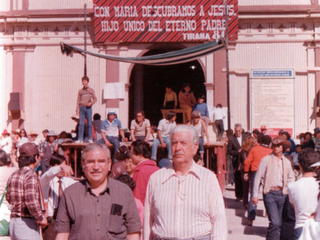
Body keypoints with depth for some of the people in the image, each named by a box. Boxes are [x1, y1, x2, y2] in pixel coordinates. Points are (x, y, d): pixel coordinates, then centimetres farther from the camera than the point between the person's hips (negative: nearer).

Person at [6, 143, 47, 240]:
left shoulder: (13, 176, 10)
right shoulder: (30, 175, -16)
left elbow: (9, 198, 20)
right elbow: (31, 201, -27)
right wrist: (41, 218, -15)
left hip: (13, 221, 9)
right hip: (28, 223, -9)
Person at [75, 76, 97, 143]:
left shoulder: (91, 90, 8)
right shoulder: (80, 91, 12)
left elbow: (95, 99, 8)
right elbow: (78, 100, 11)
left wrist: (91, 103, -12)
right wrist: (77, 109, 3)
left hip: (88, 108, -1)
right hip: (81, 108, 1)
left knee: (89, 123, 0)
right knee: (81, 124, -2)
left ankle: (90, 138, 5)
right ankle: (80, 139, 0)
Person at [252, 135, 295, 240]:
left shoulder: (287, 162, 12)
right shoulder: (266, 160, 1)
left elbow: (291, 178, 19)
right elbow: (258, 177, 1)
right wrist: (255, 195, -3)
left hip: (283, 194, 4)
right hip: (270, 193, -4)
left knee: (280, 224, 8)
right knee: (275, 222, -16)